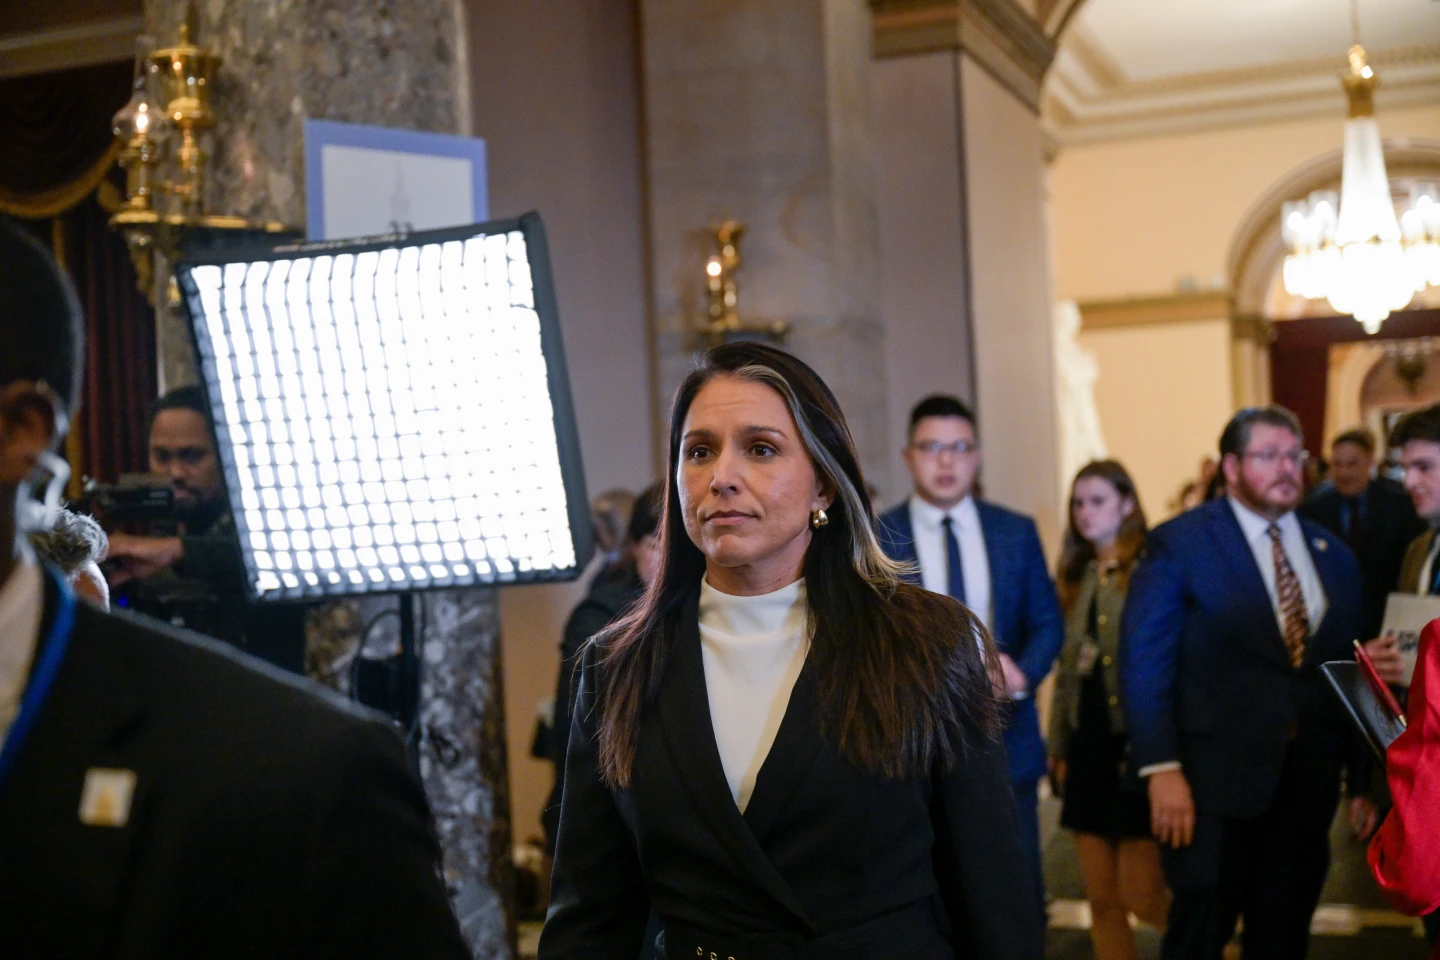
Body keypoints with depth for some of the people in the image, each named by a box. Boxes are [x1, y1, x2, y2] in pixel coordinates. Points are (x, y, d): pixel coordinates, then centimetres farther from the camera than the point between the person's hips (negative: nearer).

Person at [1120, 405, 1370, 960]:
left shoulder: (1333, 555, 12)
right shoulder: (1179, 544, -4)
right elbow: (1144, 661, -9)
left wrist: (1363, 778, 11)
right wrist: (1161, 769, -17)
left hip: (1309, 782, 5)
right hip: (1216, 777, -5)